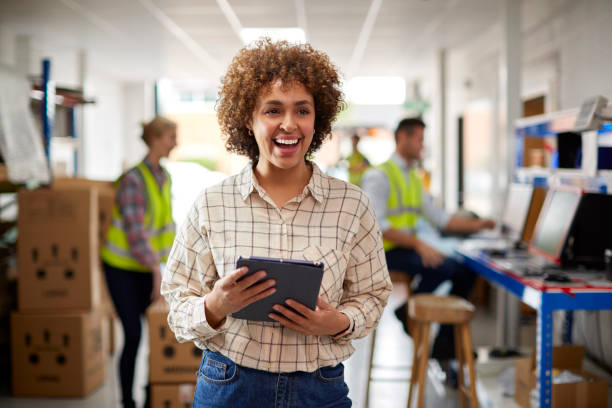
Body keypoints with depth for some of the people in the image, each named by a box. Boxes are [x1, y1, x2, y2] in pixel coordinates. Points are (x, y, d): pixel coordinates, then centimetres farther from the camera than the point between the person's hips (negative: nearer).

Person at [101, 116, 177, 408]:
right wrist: (157, 273, -27)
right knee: (133, 334, -5)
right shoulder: (133, 180, -19)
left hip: (147, 267, 7)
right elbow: (136, 233, -24)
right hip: (122, 267, -7)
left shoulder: (164, 178, 5)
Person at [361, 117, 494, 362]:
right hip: (384, 252, -8)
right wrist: (418, 244, -26)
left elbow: (438, 217, 21)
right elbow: (375, 224, -20)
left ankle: (444, 342, 1)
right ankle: (408, 311, -4)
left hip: (407, 248, 8)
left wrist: (476, 225, 10)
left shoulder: (414, 179, 19)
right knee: (443, 267, -28)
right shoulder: (379, 176, -9)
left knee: (465, 271, -6)